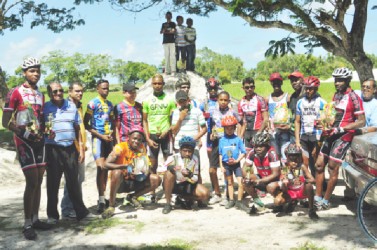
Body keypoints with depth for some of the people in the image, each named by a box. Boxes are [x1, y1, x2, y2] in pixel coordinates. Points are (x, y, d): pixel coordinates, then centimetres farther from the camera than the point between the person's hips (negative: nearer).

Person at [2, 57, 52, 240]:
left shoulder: (40, 95, 14)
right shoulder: (15, 93, -8)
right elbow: (6, 122, -9)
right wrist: (24, 132, -19)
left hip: (38, 140, 7)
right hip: (24, 140, -7)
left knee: (38, 181, 9)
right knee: (32, 182, -12)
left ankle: (35, 219, 19)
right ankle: (27, 224, -2)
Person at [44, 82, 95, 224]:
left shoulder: (72, 106, 9)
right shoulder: (45, 108, -1)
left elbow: (77, 128, 13)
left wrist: (81, 148, 9)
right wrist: (46, 133, -19)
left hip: (71, 148, 3)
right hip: (53, 149, -3)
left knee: (73, 182, 8)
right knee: (53, 183, 3)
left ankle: (81, 212, 16)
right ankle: (52, 215, 13)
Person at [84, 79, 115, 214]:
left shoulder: (110, 104, 14)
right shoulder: (93, 103, -5)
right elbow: (86, 124, -7)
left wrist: (112, 134, 5)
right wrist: (101, 136, -12)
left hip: (108, 139, 6)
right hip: (98, 138, -6)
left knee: (106, 168, 9)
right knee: (101, 167, -14)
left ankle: (103, 197, 18)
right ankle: (101, 200, -14)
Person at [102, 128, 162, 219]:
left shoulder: (142, 148, -1)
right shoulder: (121, 147, -17)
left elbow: (147, 166, 3)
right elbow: (106, 164, -27)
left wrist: (145, 172, -22)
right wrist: (126, 166, -36)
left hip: (134, 182, 5)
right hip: (119, 183, -5)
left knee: (156, 180, -11)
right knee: (117, 172, -37)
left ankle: (133, 197, 9)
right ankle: (111, 206, -23)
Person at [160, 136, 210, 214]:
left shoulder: (195, 160, -9)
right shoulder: (173, 158, -18)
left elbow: (195, 180, -7)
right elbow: (160, 170, -23)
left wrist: (189, 175, -31)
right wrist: (169, 167, -44)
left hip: (186, 185, 3)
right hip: (171, 185, -2)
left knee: (205, 194, -20)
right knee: (169, 173, -36)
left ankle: (184, 198, 10)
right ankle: (168, 204, -20)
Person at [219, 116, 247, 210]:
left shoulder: (237, 139, -6)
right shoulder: (222, 140, 0)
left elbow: (243, 152, -4)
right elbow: (220, 154, 6)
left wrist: (237, 160, -16)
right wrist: (221, 166, 3)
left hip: (236, 164, -2)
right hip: (226, 164, 2)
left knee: (241, 183, -9)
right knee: (230, 183, 15)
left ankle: (239, 202, 4)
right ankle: (231, 200, 27)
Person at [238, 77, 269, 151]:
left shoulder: (259, 100, -5)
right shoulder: (241, 102, 10)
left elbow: (265, 119, -9)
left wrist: (258, 133, -15)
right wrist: (240, 136, 5)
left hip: (258, 132, -5)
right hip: (247, 133, 5)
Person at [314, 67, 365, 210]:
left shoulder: (353, 97, -13)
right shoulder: (336, 95, 12)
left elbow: (361, 121, -16)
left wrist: (340, 129, -21)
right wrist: (323, 124, 5)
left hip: (344, 136, -8)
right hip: (332, 135, 8)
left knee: (333, 168, -4)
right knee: (319, 165, 8)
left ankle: (325, 201, 8)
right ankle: (317, 197, 17)